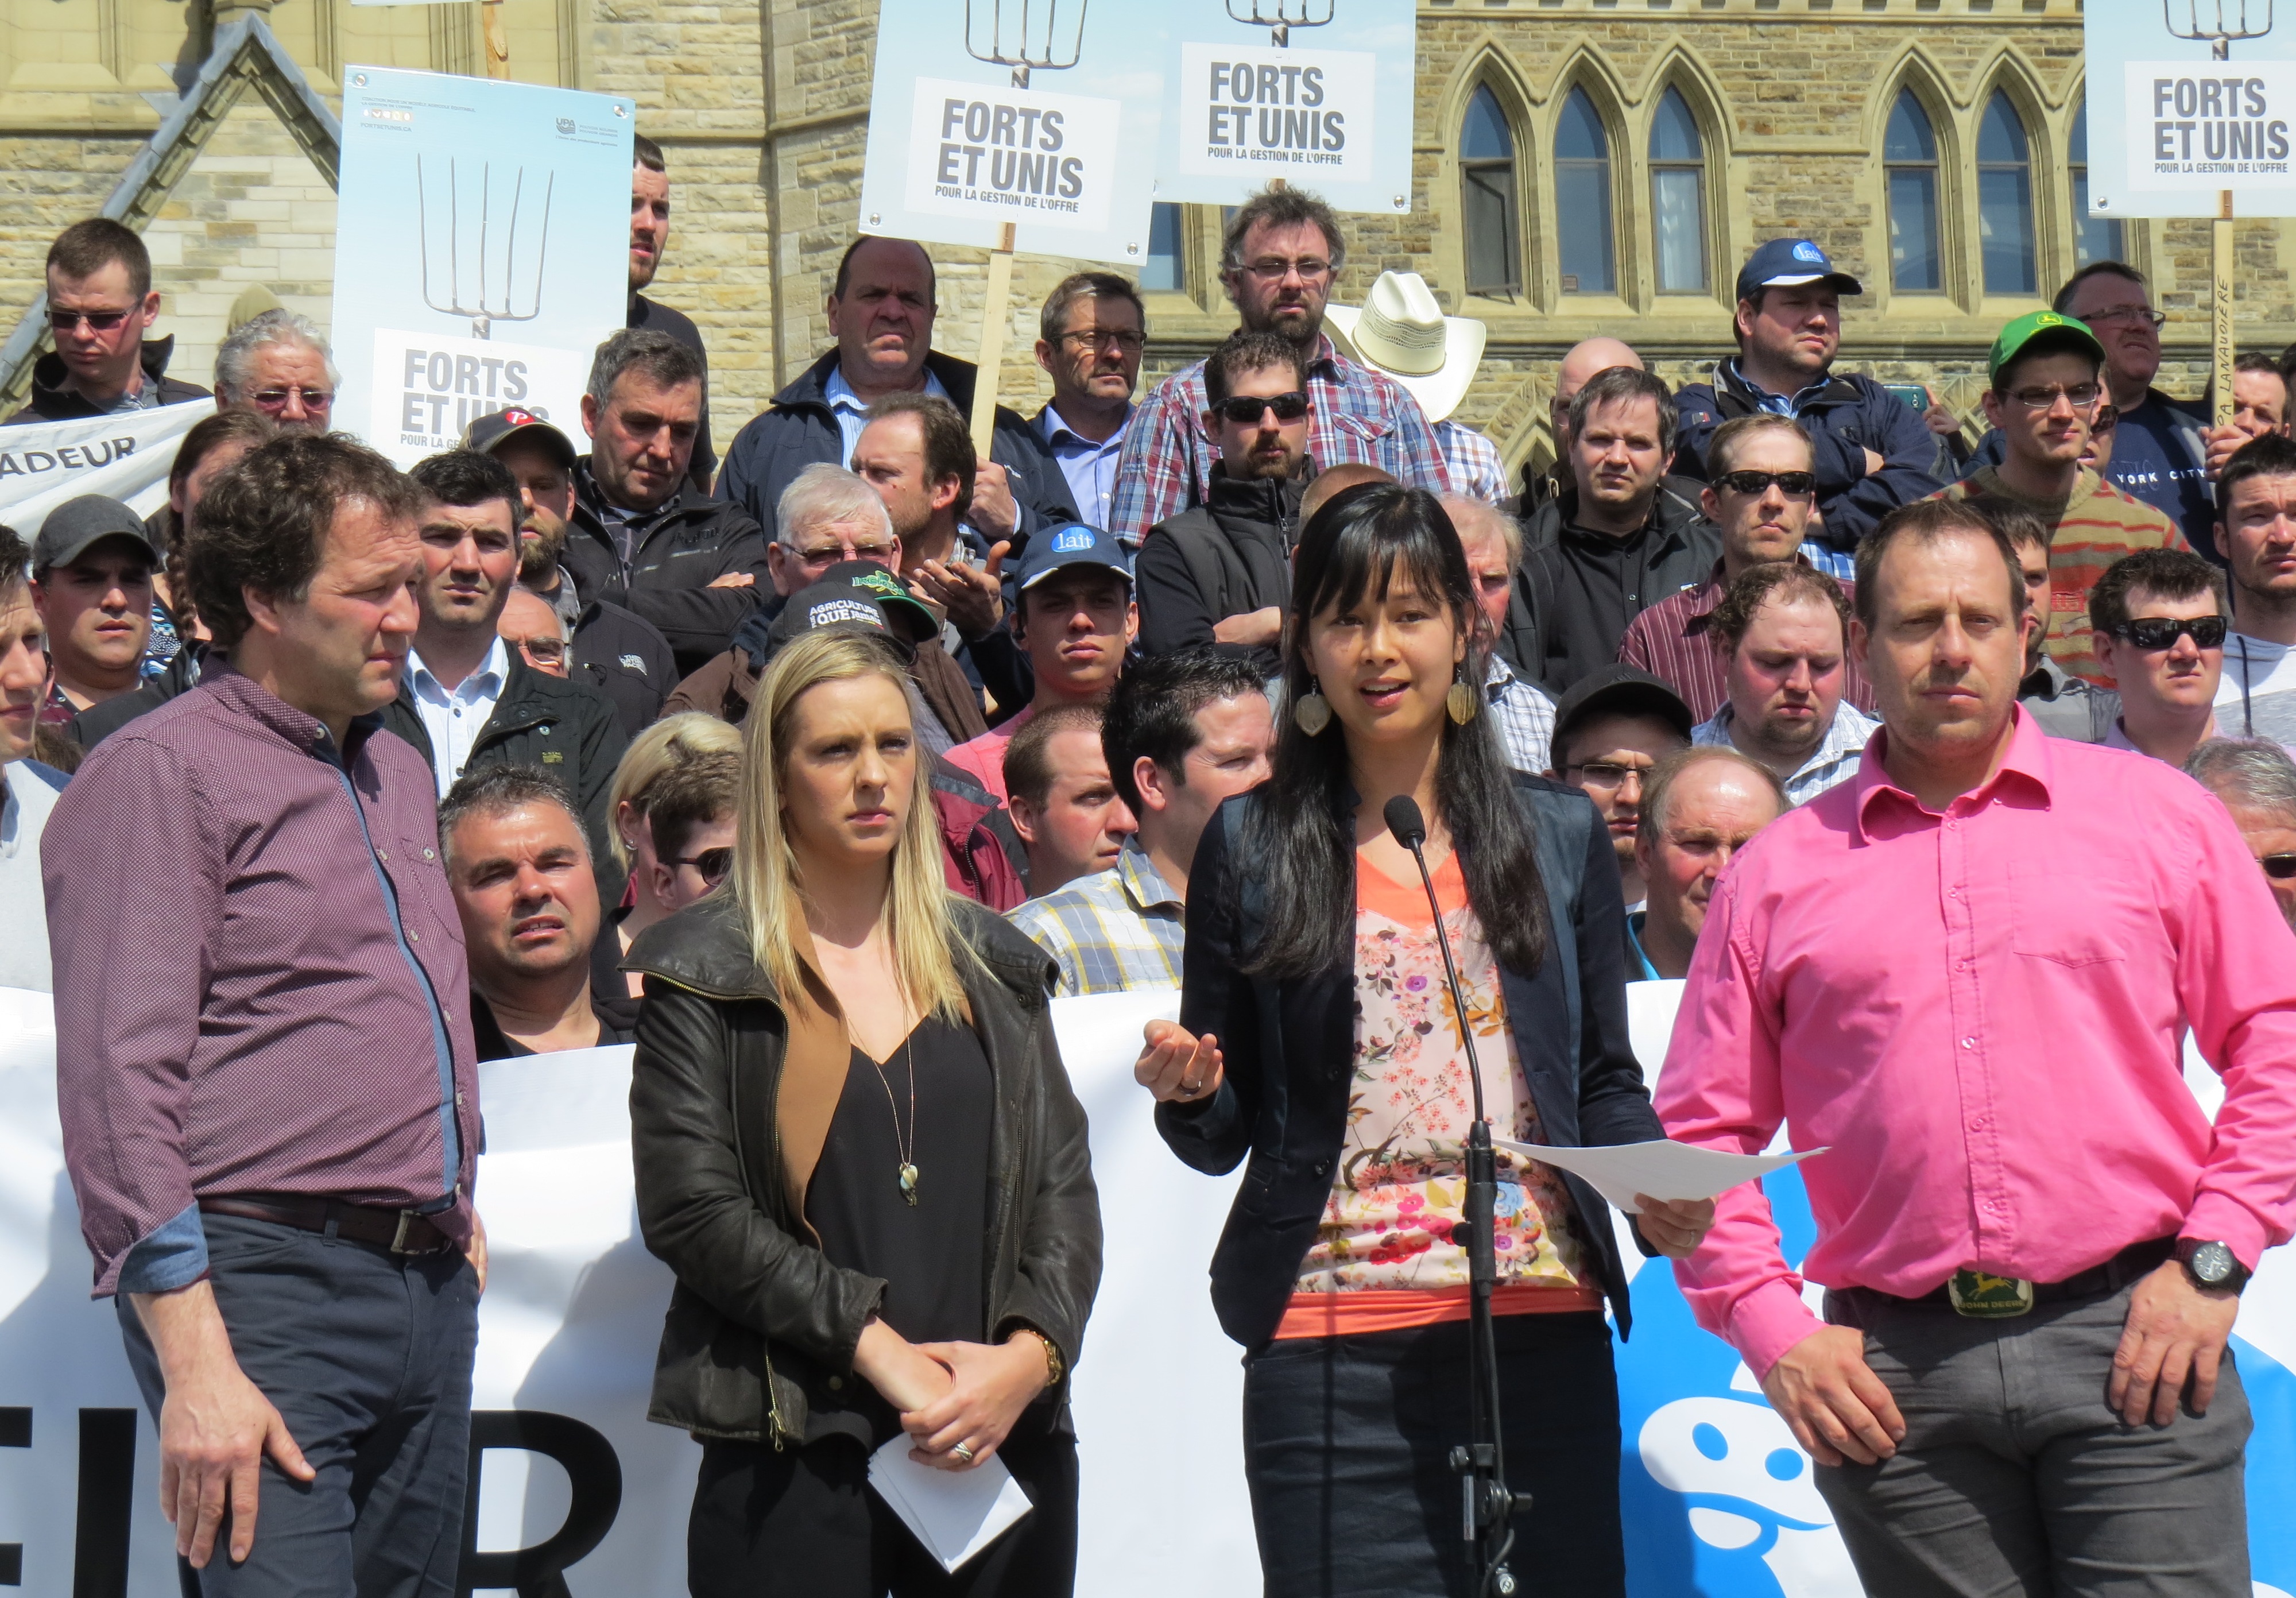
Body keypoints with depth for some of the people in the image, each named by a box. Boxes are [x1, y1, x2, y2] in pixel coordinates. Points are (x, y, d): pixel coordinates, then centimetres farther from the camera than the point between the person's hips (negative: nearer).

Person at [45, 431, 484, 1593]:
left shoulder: (399, 774, 20)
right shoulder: (159, 773, -6)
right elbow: (119, 1084, -14)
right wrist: (195, 1362, -19)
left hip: (435, 1288, 8)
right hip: (267, 1285, -8)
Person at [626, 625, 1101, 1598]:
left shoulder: (992, 963, 15)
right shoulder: (705, 973, 3)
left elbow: (1064, 1185, 10)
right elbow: (690, 1208, -6)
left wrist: (1030, 1353, -8)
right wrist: (880, 1348, -14)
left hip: (1006, 1444, 3)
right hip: (795, 1455, -3)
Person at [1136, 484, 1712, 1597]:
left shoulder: (1558, 834, 11)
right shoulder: (1250, 846, 6)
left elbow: (1604, 1081, 14)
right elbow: (1222, 1134, 8)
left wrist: (1657, 1194, -6)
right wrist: (1186, 1092, -14)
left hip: (1541, 1327, 2)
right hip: (1331, 1347, -1)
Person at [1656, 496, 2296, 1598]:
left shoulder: (2156, 812, 9)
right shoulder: (1779, 872, 10)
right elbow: (1701, 1132, 11)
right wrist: (1772, 1330, 1)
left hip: (2128, 1344, -1)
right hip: (1900, 1374, 1)